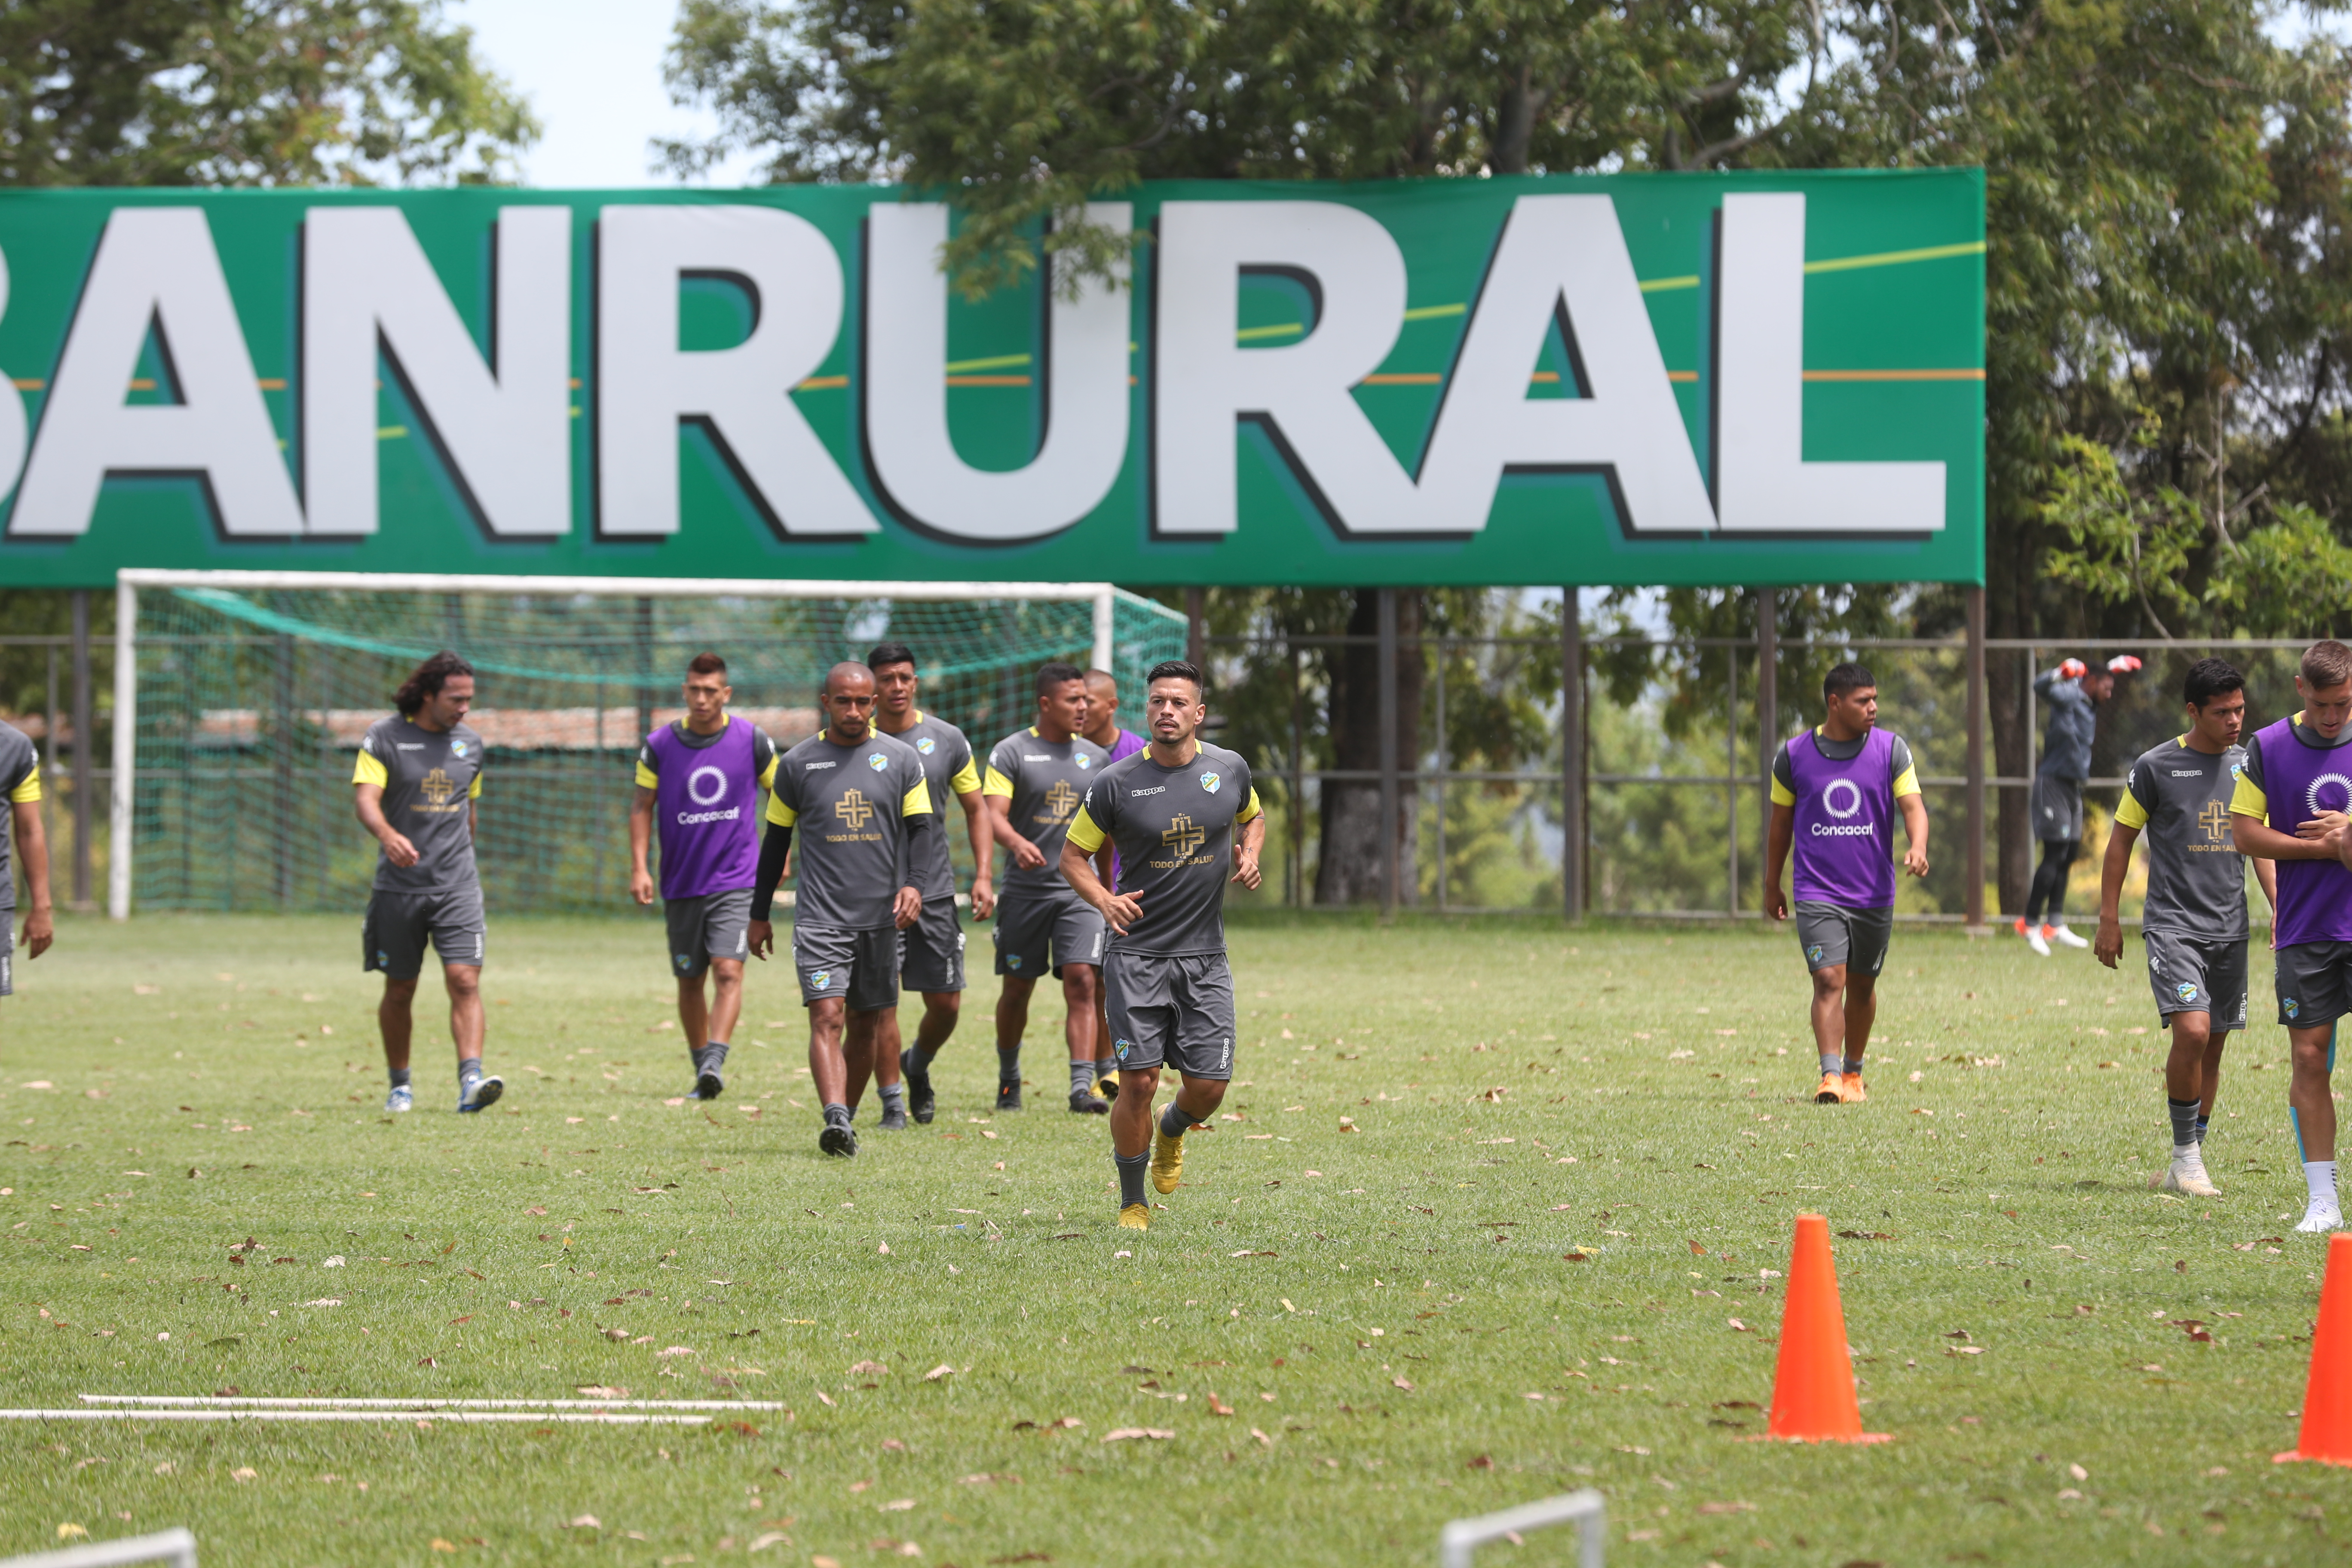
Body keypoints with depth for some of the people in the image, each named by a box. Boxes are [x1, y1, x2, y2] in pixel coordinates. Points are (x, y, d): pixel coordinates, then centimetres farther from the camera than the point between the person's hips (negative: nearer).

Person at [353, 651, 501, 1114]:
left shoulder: (469, 743, 9)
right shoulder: (383, 738, -5)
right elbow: (365, 799, -17)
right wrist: (387, 834, -36)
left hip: (457, 885, 2)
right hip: (398, 886, -2)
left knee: (465, 981, -13)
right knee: (399, 991, 7)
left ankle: (471, 1080, -21)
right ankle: (400, 1085, 22)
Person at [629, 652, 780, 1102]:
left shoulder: (752, 740, -3)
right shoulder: (660, 745, -1)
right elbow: (642, 805, 6)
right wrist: (639, 867, -4)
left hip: (736, 880, -2)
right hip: (681, 884, 2)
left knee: (729, 970, -19)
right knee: (689, 980, 9)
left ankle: (715, 1061, -25)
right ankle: (702, 1070, 22)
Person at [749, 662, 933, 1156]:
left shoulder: (900, 760, 6)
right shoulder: (797, 763, 5)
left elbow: (922, 829, 5)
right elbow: (776, 840, 12)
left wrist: (914, 884, -13)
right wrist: (760, 915, 14)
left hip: (880, 915, 2)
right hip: (820, 916, -2)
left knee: (866, 1024, 8)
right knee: (827, 1017, -16)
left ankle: (846, 1120, 20)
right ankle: (836, 1123, -28)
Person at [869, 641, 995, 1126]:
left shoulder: (947, 739, 4)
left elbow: (976, 810, 11)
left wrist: (983, 876, 1)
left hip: (935, 890, 2)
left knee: (946, 1004, 5)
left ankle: (917, 1067, 34)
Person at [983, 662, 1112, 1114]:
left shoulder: (1095, 758, 10)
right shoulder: (1012, 752, -3)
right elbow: (994, 815, -13)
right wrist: (1017, 843, -34)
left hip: (1079, 890, 2)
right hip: (1025, 888, -2)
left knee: (1082, 983, -13)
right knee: (1017, 990, 8)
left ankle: (1082, 1086, -17)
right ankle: (1008, 1078, 29)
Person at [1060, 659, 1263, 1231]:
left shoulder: (1229, 770, 2)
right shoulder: (1116, 784, -6)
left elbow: (1253, 816, 24)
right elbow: (1073, 854, 4)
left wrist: (1249, 856, 3)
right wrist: (1105, 900, -14)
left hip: (1205, 957, 2)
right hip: (1138, 953, -2)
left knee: (1209, 1086, -2)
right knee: (1139, 1080, -8)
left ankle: (1172, 1132, 35)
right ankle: (1132, 1201, 10)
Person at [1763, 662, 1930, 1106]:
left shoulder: (1891, 749, 1)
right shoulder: (1794, 755, 1)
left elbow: (1913, 806, -6)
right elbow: (1781, 822, 11)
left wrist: (1917, 848, -27)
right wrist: (1772, 885, 16)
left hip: (1874, 895, 2)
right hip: (1818, 894, -2)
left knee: (1862, 986, 13)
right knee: (1829, 979, -15)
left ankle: (1854, 1074, 29)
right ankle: (1830, 1078, -20)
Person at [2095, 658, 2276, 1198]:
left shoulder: (2248, 767, 8)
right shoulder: (2156, 767, -4)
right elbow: (2121, 841, 2)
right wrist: (2109, 921, 0)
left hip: (2229, 929, 5)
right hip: (2172, 925, -5)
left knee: (2212, 1047, 6)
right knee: (2192, 1032, -20)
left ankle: (2185, 1168, 17)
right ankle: (2186, 1157, -7)